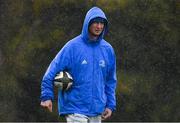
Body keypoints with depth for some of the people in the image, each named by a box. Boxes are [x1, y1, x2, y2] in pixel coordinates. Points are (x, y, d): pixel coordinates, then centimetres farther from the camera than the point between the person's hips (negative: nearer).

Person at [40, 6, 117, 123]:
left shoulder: (107, 49, 8)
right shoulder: (73, 46, -7)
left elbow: (110, 81, 15)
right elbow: (53, 70, -9)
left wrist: (110, 105, 8)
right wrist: (47, 96, -16)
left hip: (97, 109, 5)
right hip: (75, 108, -5)